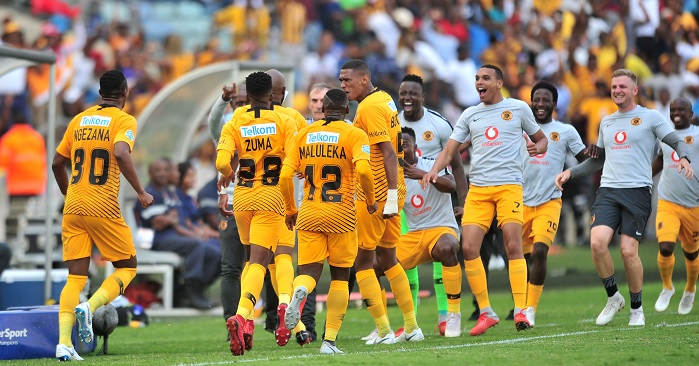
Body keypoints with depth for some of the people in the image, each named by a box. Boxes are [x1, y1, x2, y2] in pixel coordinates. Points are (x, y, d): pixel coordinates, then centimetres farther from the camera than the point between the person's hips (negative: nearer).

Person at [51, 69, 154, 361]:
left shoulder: (79, 120, 14)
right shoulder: (123, 121, -3)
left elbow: (57, 164, 16)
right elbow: (120, 153, -22)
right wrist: (140, 192, -14)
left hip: (73, 207, 5)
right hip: (104, 208, -5)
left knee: (75, 276, 6)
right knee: (127, 268, 12)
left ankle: (64, 342, -9)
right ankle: (89, 308, -13)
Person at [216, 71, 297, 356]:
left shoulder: (234, 125, 2)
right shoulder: (284, 122, -2)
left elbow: (222, 162, -10)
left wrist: (228, 174, 13)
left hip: (242, 196, 3)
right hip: (271, 197, -3)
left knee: (252, 258, 21)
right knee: (259, 261, -8)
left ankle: (247, 321, 12)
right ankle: (241, 315, -30)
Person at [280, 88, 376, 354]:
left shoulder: (303, 135, 7)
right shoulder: (354, 135, -3)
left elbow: (285, 176, 3)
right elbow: (363, 170, -19)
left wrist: (291, 210, 17)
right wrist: (371, 200, -1)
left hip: (309, 213, 2)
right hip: (341, 213, -2)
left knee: (309, 272, 5)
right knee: (340, 276, 11)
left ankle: (299, 292, -32)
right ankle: (330, 340, 7)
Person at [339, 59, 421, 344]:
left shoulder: (369, 108, -15)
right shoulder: (384, 99, 13)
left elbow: (389, 153, -22)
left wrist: (391, 196, -25)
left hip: (375, 196, -9)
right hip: (391, 193, 10)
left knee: (362, 261, -2)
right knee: (387, 259, 18)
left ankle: (384, 331, -4)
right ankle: (411, 326, 20)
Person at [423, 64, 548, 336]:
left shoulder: (518, 108, 7)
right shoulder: (469, 115, 15)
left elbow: (540, 138, 16)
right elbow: (449, 150, 12)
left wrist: (537, 147, -8)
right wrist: (435, 170, -7)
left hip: (509, 186, -3)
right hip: (477, 189, 3)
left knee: (513, 246, -13)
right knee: (468, 247, -7)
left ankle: (520, 311, -10)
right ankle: (486, 313, 2)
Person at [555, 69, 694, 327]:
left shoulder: (650, 118, 4)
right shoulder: (606, 122, 20)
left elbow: (678, 143, 2)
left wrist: (683, 158, -20)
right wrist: (571, 172, 21)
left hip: (637, 191, -4)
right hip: (607, 191, 4)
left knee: (628, 251, -10)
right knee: (597, 242, -17)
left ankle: (636, 308, 9)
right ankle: (613, 297, 3)